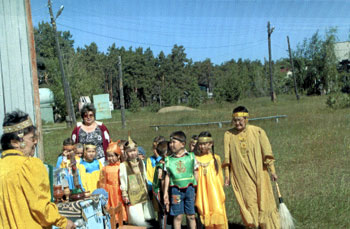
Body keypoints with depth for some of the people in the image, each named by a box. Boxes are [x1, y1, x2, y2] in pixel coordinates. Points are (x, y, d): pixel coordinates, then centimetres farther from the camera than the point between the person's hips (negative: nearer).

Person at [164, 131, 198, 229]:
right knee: (178, 216, 2)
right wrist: (165, 193, 4)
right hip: (176, 189, 0)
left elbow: (195, 174, 7)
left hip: (189, 188, 0)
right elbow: (167, 176, 7)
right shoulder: (169, 159, 3)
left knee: (191, 216, 5)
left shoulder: (191, 156, 2)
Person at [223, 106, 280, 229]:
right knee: (249, 202, -1)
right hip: (241, 176, 0)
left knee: (264, 201, 5)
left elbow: (267, 152, 0)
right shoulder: (229, 135, 0)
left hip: (259, 173, 0)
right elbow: (227, 157, 4)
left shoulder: (257, 131, -3)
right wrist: (227, 175, 4)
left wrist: (272, 170, 0)